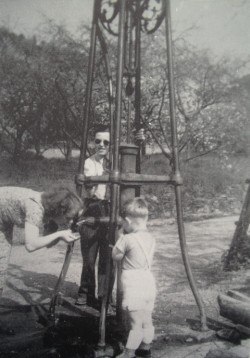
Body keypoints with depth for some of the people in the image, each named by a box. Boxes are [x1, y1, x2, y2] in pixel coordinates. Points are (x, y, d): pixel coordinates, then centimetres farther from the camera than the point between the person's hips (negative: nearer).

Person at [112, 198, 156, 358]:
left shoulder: (127, 239, -15)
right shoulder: (151, 238, 5)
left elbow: (115, 256, -3)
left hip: (134, 286, -7)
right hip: (149, 283, 7)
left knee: (136, 323, -1)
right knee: (147, 321, 17)